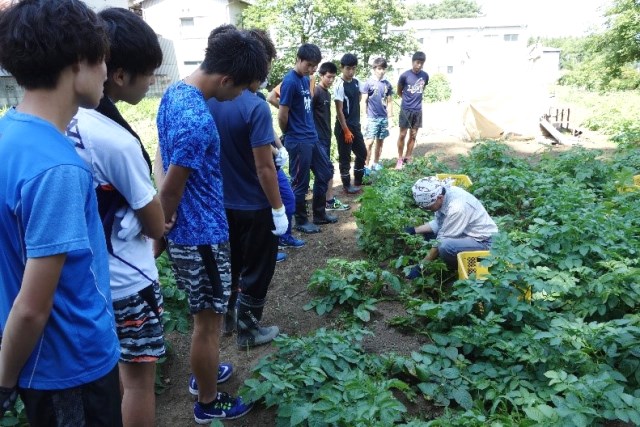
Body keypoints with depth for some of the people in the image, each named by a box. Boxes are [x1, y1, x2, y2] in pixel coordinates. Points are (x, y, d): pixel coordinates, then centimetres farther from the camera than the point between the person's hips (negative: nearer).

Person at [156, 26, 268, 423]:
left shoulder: (175, 91, 2)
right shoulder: (197, 121, -29)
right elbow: (170, 191, -22)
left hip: (187, 230, 9)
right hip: (202, 234, -9)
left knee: (204, 316, 26)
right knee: (209, 322, 9)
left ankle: (203, 373, 46)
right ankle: (208, 404, 28)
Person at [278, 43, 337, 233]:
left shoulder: (306, 79, 9)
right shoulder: (290, 81, -17)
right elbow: (282, 116, -17)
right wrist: (290, 134, 0)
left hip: (312, 138, 9)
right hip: (298, 141, -9)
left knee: (325, 172, 17)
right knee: (301, 182, 3)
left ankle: (320, 214, 30)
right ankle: (301, 221, 19)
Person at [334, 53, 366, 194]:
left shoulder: (356, 82, 5)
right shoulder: (340, 85, -17)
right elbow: (339, 111, -18)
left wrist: (356, 123, 15)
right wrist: (346, 131, -18)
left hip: (356, 125, 8)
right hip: (344, 127, -8)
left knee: (362, 153, 16)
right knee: (345, 157, 4)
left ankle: (358, 181, 32)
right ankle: (347, 185, 18)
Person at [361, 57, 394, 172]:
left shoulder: (387, 84, 7)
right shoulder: (368, 83, -6)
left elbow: (389, 102, 12)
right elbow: (364, 102, -5)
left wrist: (390, 117, 8)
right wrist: (366, 117, -8)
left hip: (384, 118, 5)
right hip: (372, 118, -4)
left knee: (380, 142, 11)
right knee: (369, 142, -7)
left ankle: (376, 163, 22)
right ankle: (366, 165, -1)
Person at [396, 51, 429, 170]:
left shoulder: (425, 76, 0)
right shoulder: (404, 75, -10)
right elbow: (399, 92, 4)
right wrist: (407, 99, 10)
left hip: (418, 110, 4)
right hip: (406, 110, -3)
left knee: (413, 135, 8)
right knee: (402, 135, 0)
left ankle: (408, 159, 18)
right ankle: (400, 159, 10)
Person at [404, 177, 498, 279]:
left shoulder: (457, 207, -32)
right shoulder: (443, 194, -8)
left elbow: (442, 240, -26)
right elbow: (438, 223, 5)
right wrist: (414, 230, -5)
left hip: (483, 241, -9)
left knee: (445, 247, -33)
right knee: (429, 232, 5)